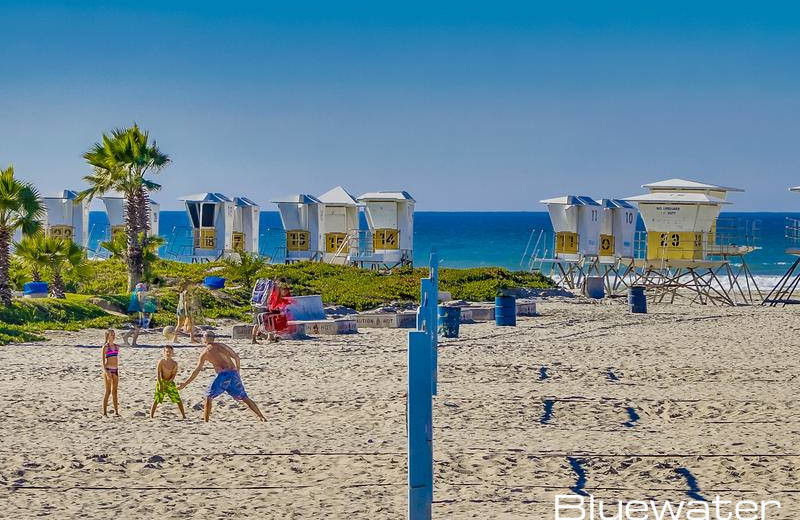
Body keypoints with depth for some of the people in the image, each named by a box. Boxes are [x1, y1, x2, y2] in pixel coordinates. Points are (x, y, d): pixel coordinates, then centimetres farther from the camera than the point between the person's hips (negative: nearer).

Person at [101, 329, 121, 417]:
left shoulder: (116, 347, 11)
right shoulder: (105, 347, -6)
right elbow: (103, 360, -9)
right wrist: (106, 372, -18)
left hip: (115, 370, 6)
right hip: (108, 369, -6)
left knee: (115, 391, 8)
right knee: (108, 391, -5)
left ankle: (116, 411, 12)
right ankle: (104, 412, 0)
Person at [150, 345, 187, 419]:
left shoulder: (174, 363, -2)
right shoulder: (161, 362, -7)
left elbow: (174, 375, -4)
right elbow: (158, 374, -10)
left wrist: (169, 382, -17)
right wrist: (160, 384, -17)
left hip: (170, 383, 2)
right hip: (161, 382, -2)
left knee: (178, 400, 1)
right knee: (156, 400, -7)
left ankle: (184, 416, 12)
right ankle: (151, 416, 0)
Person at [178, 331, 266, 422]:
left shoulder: (205, 352, 8)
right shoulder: (222, 345, 20)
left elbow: (197, 370, 5)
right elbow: (236, 357, 17)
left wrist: (185, 384, 10)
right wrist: (237, 372, 29)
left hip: (223, 374, -4)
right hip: (234, 373, 5)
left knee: (208, 396, 12)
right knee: (244, 397, 13)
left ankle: (205, 421, 3)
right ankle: (261, 416, 9)